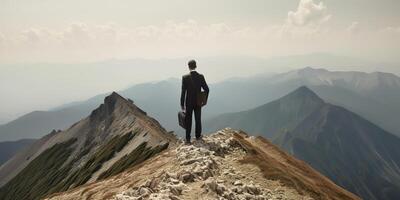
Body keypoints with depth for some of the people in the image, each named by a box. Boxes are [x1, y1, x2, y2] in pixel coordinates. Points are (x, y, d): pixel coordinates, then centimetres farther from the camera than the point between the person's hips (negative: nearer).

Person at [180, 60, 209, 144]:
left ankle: (188, 139, 11)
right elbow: (207, 90, -5)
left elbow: (183, 92, -14)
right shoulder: (201, 77, -7)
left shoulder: (185, 77, -14)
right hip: (198, 102, 2)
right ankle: (198, 136, 29)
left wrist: (182, 104, -6)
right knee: (198, 119, 16)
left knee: (188, 121, 8)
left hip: (189, 103, -2)